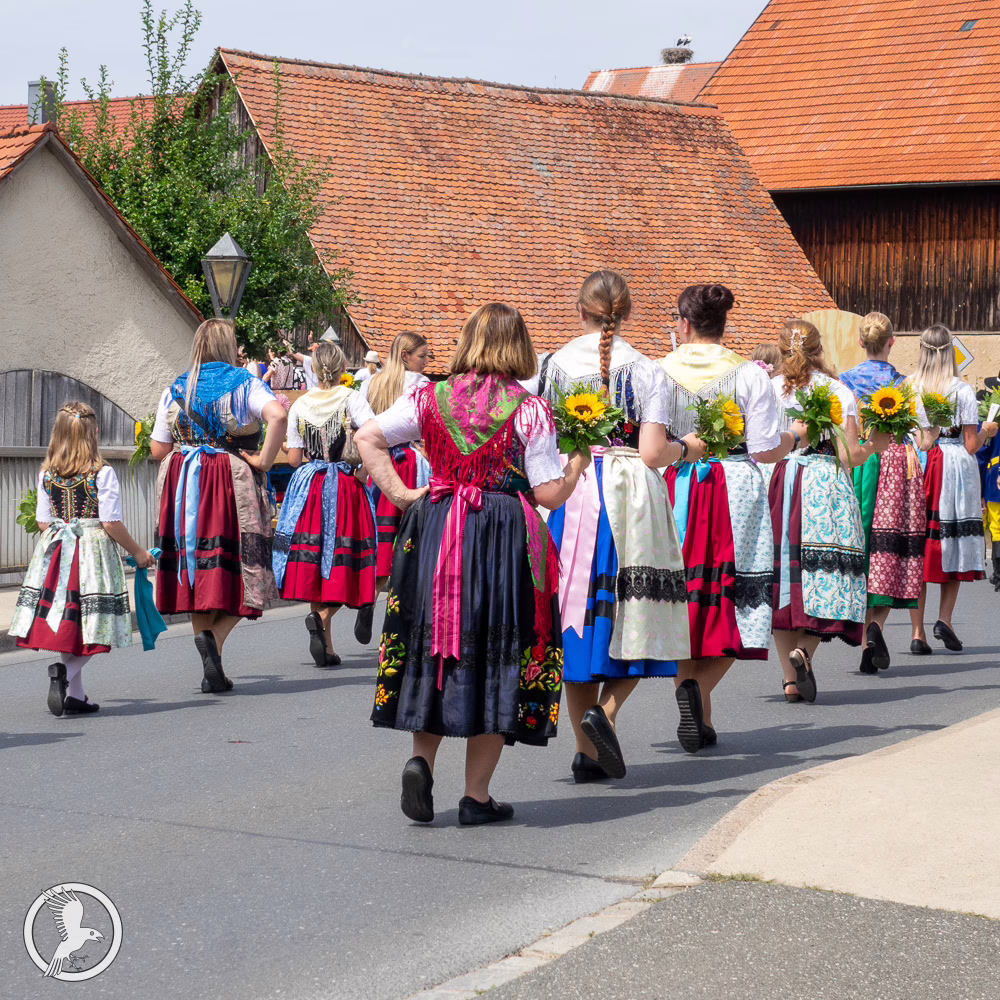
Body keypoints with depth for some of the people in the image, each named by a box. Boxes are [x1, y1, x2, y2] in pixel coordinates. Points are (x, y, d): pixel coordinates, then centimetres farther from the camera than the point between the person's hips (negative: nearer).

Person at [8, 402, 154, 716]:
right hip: (93, 553, -5)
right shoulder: (102, 473, -9)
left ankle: (75, 695, 15)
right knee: (88, 628, 0)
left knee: (65, 626, 11)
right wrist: (137, 552, 2)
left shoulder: (47, 474, 3)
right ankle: (65, 670, -26)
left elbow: (43, 522, 6)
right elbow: (111, 523, -11)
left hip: (55, 554, 5)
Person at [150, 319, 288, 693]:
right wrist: (264, 461, -12)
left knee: (197, 572, 9)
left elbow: (158, 450, 7)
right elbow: (279, 415, -20)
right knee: (237, 572, 1)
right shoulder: (244, 384, -1)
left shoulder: (175, 391, 9)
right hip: (233, 486, -3)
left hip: (184, 487, 3)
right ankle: (213, 636, -23)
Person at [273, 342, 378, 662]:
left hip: (309, 487, 3)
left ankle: (326, 647, 6)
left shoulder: (300, 404, 3)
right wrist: (362, 470, -8)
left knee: (315, 563, 7)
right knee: (342, 560, 4)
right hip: (345, 489, -3)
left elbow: (294, 459, 4)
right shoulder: (350, 399, -5)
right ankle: (322, 616, -24)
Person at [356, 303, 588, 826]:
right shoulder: (530, 409, -7)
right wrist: (578, 462, 9)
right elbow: (549, 493, -8)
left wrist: (400, 494, 3)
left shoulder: (430, 398, 3)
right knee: (495, 658, 5)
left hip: (435, 530, 3)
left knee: (435, 647, 16)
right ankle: (476, 795, 8)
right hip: (505, 541, -3)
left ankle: (421, 759, -3)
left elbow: (367, 437, 2)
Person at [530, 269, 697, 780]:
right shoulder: (643, 370, -4)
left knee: (577, 611, 8)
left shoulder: (551, 365, 3)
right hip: (627, 499, -3)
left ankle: (585, 749, 8)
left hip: (565, 493, 3)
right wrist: (685, 447, 10)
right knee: (632, 618, 8)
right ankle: (607, 709, -17)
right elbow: (654, 452, -11)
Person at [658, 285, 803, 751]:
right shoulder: (750, 374, -2)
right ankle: (697, 687, -19)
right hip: (735, 494, -1)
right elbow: (766, 450, -5)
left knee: (683, 605, 10)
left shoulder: (659, 372, -2)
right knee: (734, 608, 5)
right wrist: (796, 436, 15)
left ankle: (698, 711, 10)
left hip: (676, 492, 1)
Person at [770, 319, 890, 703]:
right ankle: (804, 651, -22)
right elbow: (849, 456, -3)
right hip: (825, 487, -2)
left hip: (778, 484, 2)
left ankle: (791, 678, 3)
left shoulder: (767, 390, 4)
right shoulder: (839, 392, 1)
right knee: (823, 573, 3)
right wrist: (873, 445, 14)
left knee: (782, 574, 6)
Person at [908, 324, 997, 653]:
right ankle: (944, 618, -4)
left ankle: (917, 631, 2)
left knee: (917, 550, 4)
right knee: (954, 547, 10)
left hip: (915, 466, 2)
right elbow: (971, 445, -5)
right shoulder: (962, 390, -6)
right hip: (955, 469, -2)